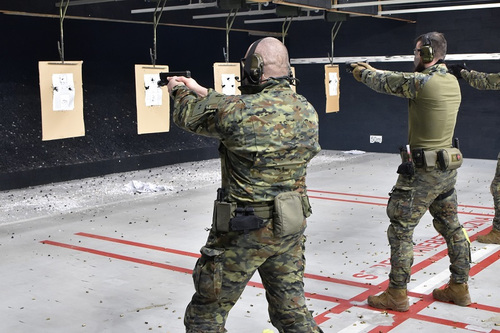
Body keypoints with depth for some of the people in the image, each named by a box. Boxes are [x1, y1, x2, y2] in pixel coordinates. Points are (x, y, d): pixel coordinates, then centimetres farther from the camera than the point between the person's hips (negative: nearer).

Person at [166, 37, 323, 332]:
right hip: (292, 228, 6)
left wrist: (181, 91, 24)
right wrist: (202, 91, 23)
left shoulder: (236, 111, -19)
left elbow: (189, 116, 1)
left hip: (243, 233, -6)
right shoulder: (307, 111, 0)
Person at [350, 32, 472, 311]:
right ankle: (459, 287, 26)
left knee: (400, 230, 1)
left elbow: (385, 84, -5)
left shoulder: (422, 82, -20)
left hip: (422, 171, -9)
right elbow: (398, 79, 18)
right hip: (448, 168, 9)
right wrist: (372, 70, 21)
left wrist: (363, 73, 16)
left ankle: (397, 295, 7)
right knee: (451, 227, 17)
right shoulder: (451, 81, 7)